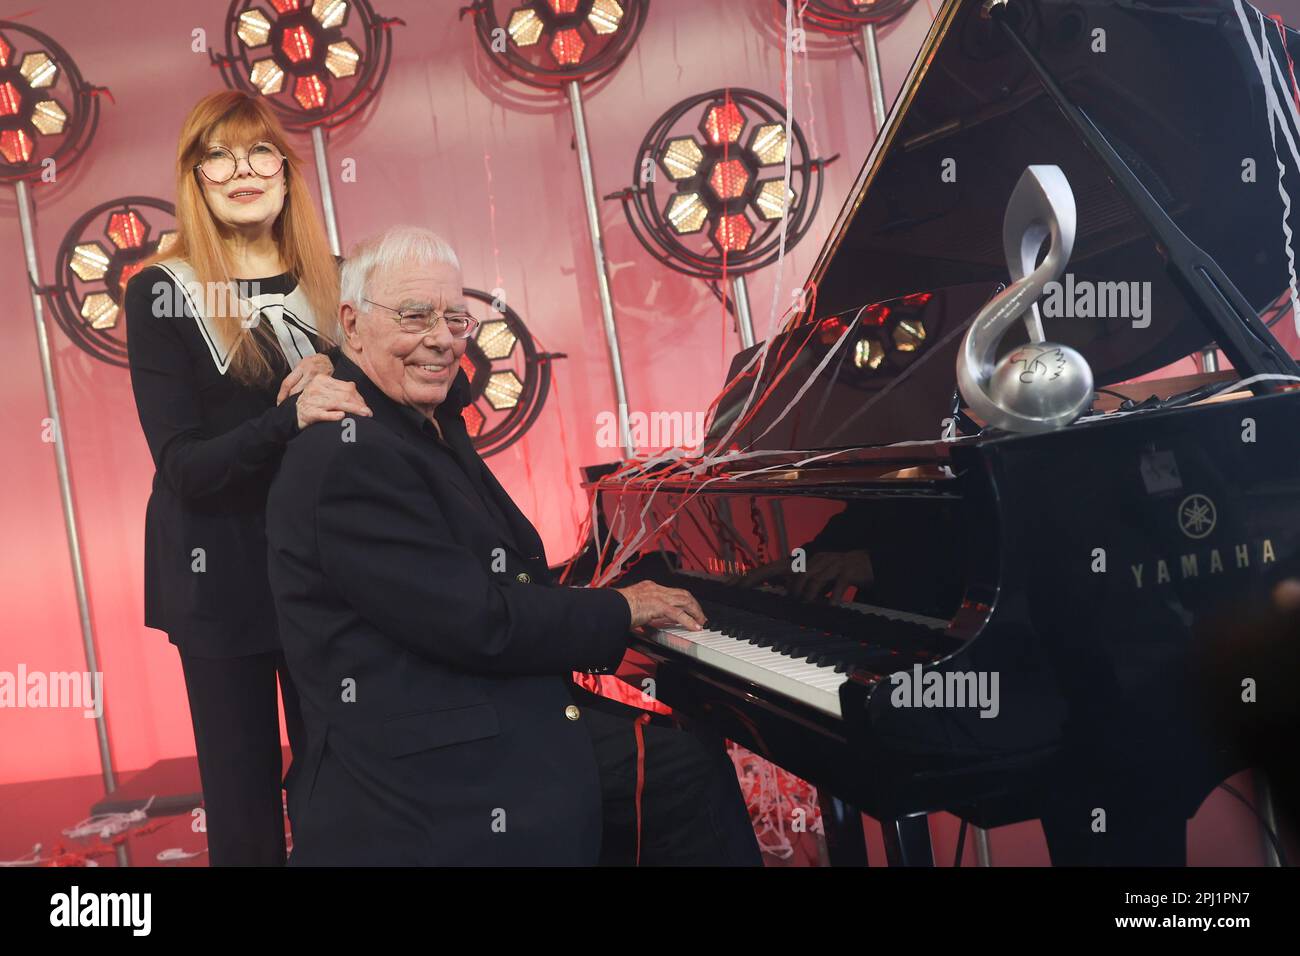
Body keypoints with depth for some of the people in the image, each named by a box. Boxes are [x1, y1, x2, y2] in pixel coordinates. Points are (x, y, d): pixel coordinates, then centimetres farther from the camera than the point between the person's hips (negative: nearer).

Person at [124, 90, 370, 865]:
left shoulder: (326, 282, 4)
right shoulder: (164, 293, -7)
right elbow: (182, 465, -14)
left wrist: (336, 396, -16)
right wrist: (290, 420, -30)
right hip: (221, 578, -3)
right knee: (244, 790, 9)